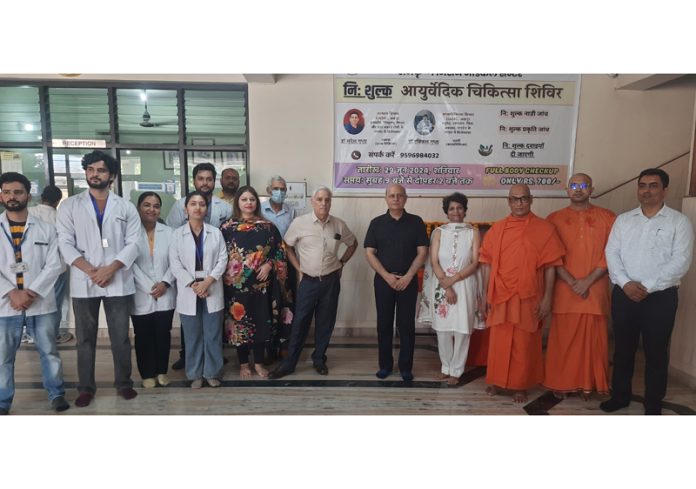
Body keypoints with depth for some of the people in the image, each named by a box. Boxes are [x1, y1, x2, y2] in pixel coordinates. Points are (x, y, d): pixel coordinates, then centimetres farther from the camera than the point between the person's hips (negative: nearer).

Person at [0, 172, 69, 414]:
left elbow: (54, 265, -2)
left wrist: (31, 292, -13)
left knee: (49, 351, 9)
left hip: (40, 303, 0)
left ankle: (56, 393, 23)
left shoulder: (45, 228, 4)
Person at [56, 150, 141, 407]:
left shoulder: (126, 207, 7)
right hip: (83, 282, 1)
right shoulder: (69, 206, 6)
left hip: (118, 282, 0)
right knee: (85, 338, 10)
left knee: (120, 337, 7)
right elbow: (65, 243, -1)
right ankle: (86, 387, 24)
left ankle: (124, 383, 22)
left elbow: (133, 243, -1)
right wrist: (91, 271, -13)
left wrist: (110, 269, -14)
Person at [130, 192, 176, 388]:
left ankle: (162, 371, 26)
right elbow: (131, 264, -9)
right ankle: (147, 374, 24)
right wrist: (149, 287, -13)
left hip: (165, 294, 2)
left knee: (163, 334, 9)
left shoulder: (169, 232, 5)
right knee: (143, 336, 8)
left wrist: (165, 283, -11)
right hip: (141, 295, -2)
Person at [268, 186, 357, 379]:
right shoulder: (300, 222, -8)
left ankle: (319, 359, 29)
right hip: (308, 281, -2)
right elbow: (287, 247, 3)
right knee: (300, 323, 4)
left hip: (331, 281, 2)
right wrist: (298, 269, -1)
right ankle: (288, 363, 17)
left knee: (325, 323, 11)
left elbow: (353, 244, 16)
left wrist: (341, 263, 9)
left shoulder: (339, 225, -1)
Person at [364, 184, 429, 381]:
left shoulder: (416, 222, 2)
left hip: (408, 280, -1)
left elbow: (422, 252, -1)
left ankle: (405, 367, 16)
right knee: (384, 324, 7)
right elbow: (369, 253, -1)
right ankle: (385, 365, 20)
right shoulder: (377, 223, 3)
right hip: (383, 280, 1)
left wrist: (408, 276, -11)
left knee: (407, 325, 4)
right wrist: (387, 276, -10)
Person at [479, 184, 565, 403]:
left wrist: (547, 298, -8)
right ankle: (496, 381, 28)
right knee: (499, 342, 11)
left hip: (529, 298, -2)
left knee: (524, 344, 8)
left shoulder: (544, 229, -3)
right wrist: (485, 295, 3)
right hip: (500, 297, 2)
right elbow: (487, 264, 6)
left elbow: (550, 266, -4)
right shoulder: (496, 229, 5)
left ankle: (521, 386, 24)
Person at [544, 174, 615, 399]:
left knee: (592, 339, 6)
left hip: (595, 290, 0)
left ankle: (588, 383, 19)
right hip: (564, 290, 0)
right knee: (563, 339, 4)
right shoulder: (555, 219, 5)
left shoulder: (608, 217, 5)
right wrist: (572, 282, -11)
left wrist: (588, 281, -11)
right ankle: (561, 383, 15)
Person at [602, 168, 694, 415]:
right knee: (623, 348, 13)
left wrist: (647, 287, -16)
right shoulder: (623, 220, 8)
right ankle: (620, 395, 29)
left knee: (656, 352, 8)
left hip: (660, 297, -3)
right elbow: (611, 253, 1)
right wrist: (626, 283, -13)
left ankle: (653, 405, 23)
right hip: (623, 294, 3)